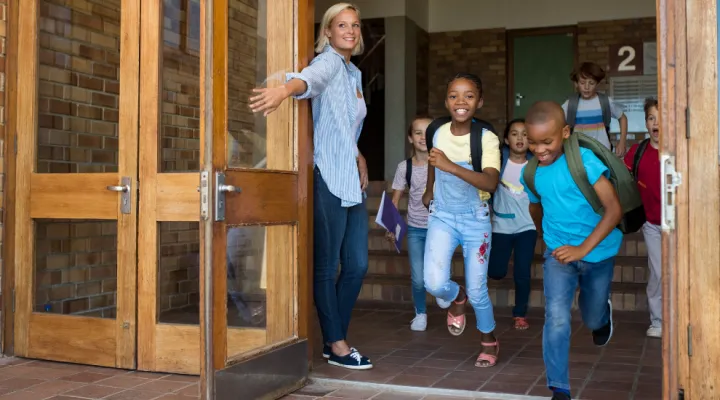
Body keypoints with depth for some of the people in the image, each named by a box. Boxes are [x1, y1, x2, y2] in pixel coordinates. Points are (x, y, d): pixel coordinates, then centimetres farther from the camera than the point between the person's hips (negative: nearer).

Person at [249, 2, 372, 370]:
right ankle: (337, 344, 11)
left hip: (352, 181, 9)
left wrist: (357, 156, 11)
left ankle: (335, 339, 22)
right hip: (328, 180, -9)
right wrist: (286, 88, -54)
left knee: (357, 265, 9)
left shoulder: (354, 73, 19)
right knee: (326, 267, 0)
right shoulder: (329, 61, -6)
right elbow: (311, 78, -32)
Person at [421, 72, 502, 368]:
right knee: (435, 283, -16)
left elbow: (491, 182, -34)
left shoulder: (487, 139, -19)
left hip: (475, 220, -2)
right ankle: (456, 299, 22)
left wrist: (452, 166, -45)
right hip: (442, 217, 2)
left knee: (477, 290, 4)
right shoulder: (437, 133, -8)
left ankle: (489, 341, 32)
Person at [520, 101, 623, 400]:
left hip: (598, 252, -2)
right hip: (558, 253, 2)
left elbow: (614, 209, -24)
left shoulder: (584, 160, -21)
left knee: (593, 320, 18)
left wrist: (583, 249, -27)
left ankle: (603, 312, 56)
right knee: (557, 318, -16)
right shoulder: (530, 173, -6)